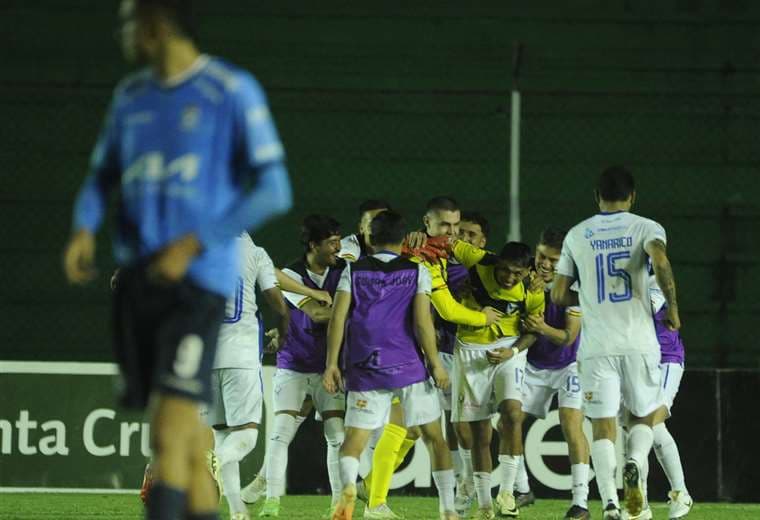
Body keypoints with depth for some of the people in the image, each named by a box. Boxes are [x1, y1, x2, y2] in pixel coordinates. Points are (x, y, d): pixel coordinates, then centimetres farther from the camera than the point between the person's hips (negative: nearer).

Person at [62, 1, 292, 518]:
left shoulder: (233, 92, -5)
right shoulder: (131, 96, 14)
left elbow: (274, 190, -8)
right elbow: (102, 177, 23)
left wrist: (192, 245, -15)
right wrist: (84, 229, 0)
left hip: (199, 280, -6)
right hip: (139, 279, 6)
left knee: (170, 435, -15)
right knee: (186, 433, 9)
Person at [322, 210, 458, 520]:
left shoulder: (353, 271, 6)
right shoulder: (416, 272, 2)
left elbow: (338, 318, -1)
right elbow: (422, 322, -7)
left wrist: (332, 364, 2)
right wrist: (435, 364, 0)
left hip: (366, 370, 0)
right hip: (410, 367, 0)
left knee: (354, 439, 1)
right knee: (434, 437, 12)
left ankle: (348, 484, -31)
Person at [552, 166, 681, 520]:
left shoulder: (577, 235, 10)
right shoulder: (645, 228, 2)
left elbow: (558, 294, 10)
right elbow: (660, 261, -20)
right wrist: (672, 308, -7)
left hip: (596, 346, 1)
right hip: (639, 343, -1)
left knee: (603, 426, 2)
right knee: (644, 416, 16)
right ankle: (635, 463, -14)